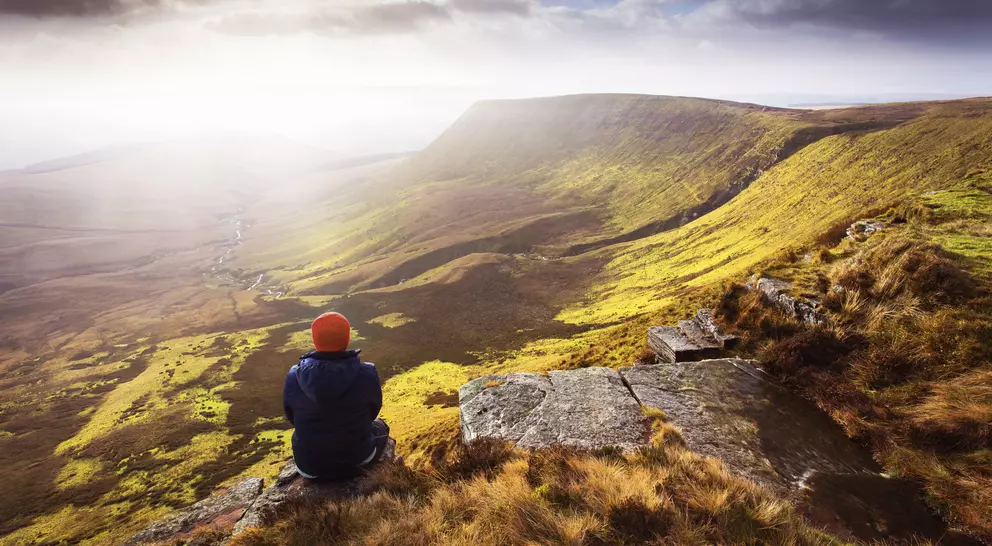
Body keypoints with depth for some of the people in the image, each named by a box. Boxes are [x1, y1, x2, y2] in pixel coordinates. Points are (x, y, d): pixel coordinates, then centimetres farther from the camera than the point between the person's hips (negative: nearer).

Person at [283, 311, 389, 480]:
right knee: (379, 426, 31)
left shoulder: (294, 377, -18)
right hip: (357, 458, -2)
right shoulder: (367, 374, -23)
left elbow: (292, 418, 1)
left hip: (309, 465, 2)